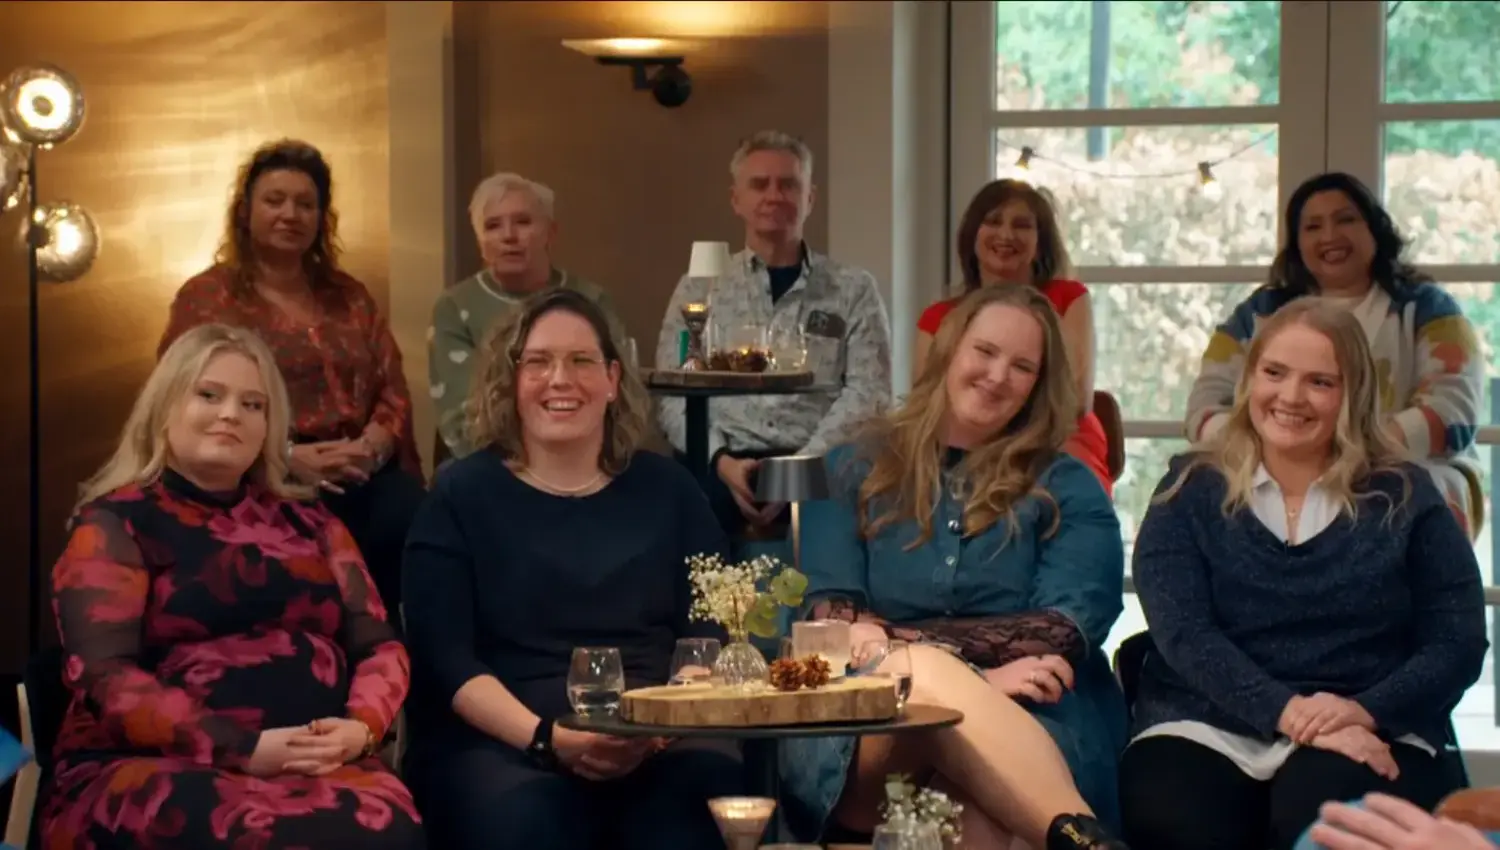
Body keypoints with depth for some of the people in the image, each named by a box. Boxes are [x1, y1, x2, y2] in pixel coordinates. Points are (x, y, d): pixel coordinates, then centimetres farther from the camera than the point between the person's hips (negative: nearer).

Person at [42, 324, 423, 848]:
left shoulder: (308, 522, 21)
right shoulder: (114, 524, 6)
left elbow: (379, 645, 15)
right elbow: (106, 679, -8)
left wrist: (360, 727, -9)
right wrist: (246, 749, -20)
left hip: (313, 766, 4)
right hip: (153, 769, -4)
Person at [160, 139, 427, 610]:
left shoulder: (350, 296, 22)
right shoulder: (205, 298, 8)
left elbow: (393, 392, 16)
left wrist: (368, 448, -8)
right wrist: (286, 457, -15)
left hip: (364, 475, 4)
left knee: (408, 520, -31)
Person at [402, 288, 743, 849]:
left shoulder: (667, 489, 16)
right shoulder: (461, 495, 9)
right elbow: (445, 658, -1)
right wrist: (548, 738, -18)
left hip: (655, 741, 2)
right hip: (500, 742, -2)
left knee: (710, 784, -32)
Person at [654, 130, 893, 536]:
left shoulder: (853, 289, 12)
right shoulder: (699, 287, 15)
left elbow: (867, 393, 2)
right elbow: (673, 393, 8)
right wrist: (721, 461, -11)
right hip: (724, 467, 0)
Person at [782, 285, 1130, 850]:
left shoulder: (1067, 489, 16)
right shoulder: (853, 470, 17)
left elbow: (1063, 633, -1)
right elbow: (832, 620, 3)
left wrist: (894, 636, -9)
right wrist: (976, 678, -14)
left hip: (1031, 721, 0)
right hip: (872, 726, 1)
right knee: (921, 675, -39)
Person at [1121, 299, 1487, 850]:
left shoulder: (1404, 499, 12)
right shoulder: (1191, 491, 11)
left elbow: (1457, 643, 5)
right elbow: (1183, 633, -3)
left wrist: (1366, 711, -15)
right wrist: (1286, 711, -19)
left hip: (1368, 737, 0)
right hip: (1206, 731, 1)